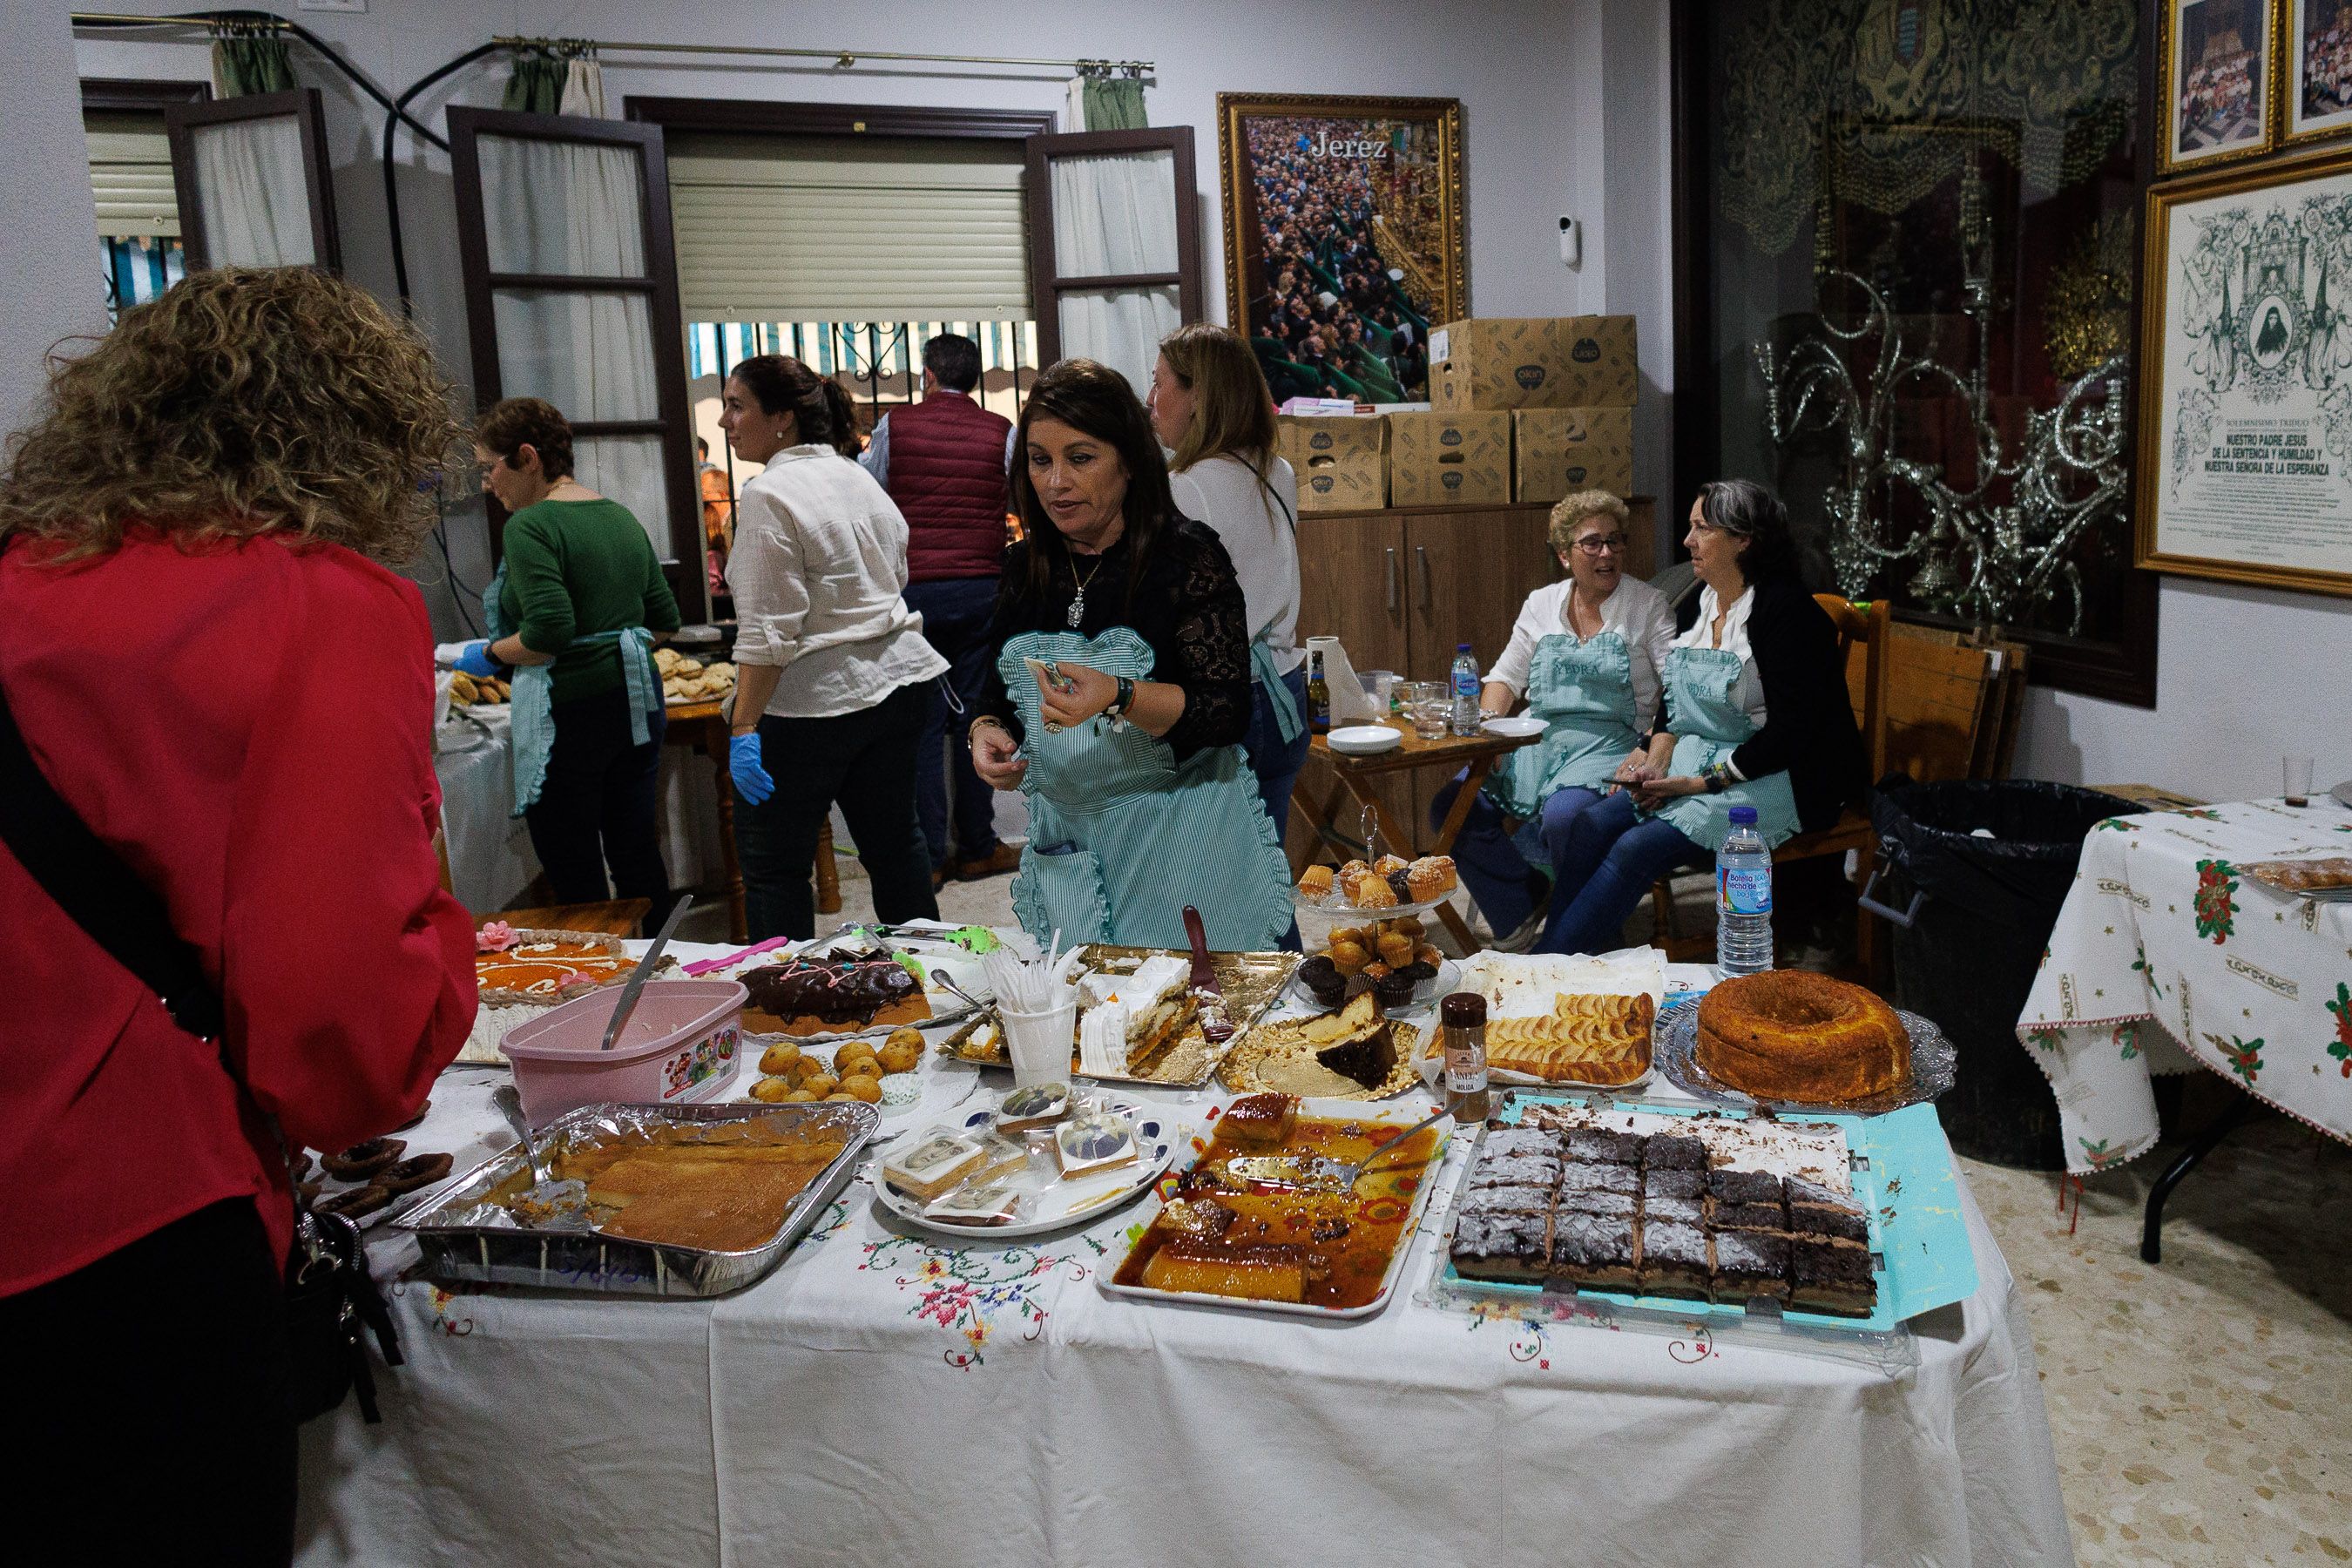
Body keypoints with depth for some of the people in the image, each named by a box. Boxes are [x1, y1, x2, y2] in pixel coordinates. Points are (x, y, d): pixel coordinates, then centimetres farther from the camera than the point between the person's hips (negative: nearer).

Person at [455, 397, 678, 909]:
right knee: (637, 858, 16)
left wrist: (491, 654, -7)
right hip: (637, 701, 8)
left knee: (576, 882, 3)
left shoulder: (531, 526, -13)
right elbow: (665, 619, 13)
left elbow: (549, 632, -23)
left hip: (569, 713, -8)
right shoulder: (621, 516, 10)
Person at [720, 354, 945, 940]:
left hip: (814, 702, -9)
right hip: (899, 682, 9)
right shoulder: (861, 478, 11)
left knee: (771, 866, 4)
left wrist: (743, 728, -20)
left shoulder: (768, 497, -16)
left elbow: (768, 633, -21)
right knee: (892, 840, 19)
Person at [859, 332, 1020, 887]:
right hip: (981, 589, 1)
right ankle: (977, 848, 15)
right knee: (976, 717, 8)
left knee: (921, 722, 4)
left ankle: (927, 857, 7)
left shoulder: (895, 426, 0)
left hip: (914, 589, -1)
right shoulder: (1001, 432, 2)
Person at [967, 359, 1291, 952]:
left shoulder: (1186, 553, -10)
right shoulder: (1026, 567, 6)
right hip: (1065, 846, 5)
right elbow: (1003, 694, 18)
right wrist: (986, 730, -4)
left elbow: (1230, 714, -15)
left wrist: (1119, 697, -29)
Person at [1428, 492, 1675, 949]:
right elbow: (1506, 676, 16)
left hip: (1609, 746, -5)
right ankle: (1520, 915, 2)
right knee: (1451, 808, -17)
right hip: (1537, 740, 5)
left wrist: (1652, 749, -21)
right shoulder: (1541, 603, 15)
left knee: (1563, 818, -36)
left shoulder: (1648, 606, 3)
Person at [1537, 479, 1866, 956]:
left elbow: (1789, 731, -18)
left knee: (1637, 847, -25)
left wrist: (1703, 783, -18)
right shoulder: (1700, 604, 11)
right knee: (1592, 823, -14)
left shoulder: (1785, 609, -14)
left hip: (1774, 776, -8)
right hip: (1699, 760, 8)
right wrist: (1657, 760, -4)